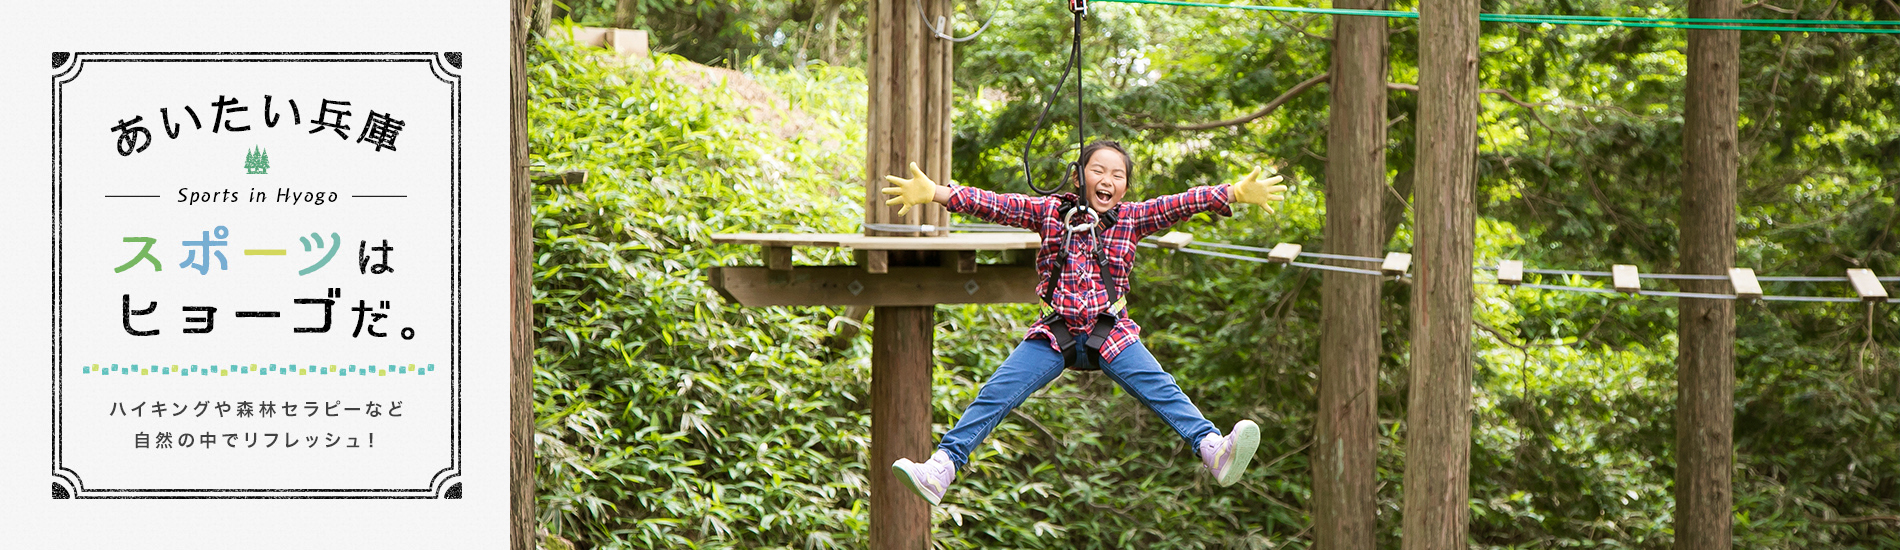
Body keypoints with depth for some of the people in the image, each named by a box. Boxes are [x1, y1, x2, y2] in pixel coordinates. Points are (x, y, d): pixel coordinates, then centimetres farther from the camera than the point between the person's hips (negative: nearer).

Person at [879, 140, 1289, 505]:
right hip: (1057, 333, 0)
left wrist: (1236, 194, -12)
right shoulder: (1051, 211, 9)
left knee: (1162, 391, -20)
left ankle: (1215, 451, -33)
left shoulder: (1131, 218, 9)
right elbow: (992, 204, 3)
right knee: (993, 396, -12)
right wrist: (932, 193, -5)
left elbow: (1185, 203, 0)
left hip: (1111, 333, 0)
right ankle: (941, 468, -16)